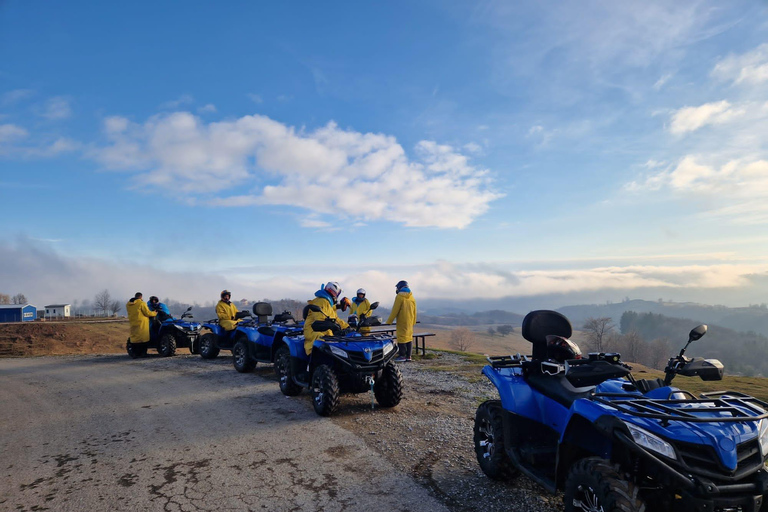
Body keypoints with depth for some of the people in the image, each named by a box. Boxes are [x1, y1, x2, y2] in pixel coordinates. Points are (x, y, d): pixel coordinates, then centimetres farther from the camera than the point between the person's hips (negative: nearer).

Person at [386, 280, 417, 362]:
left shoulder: (399, 297, -9)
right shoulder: (412, 297, 11)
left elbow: (395, 310, -11)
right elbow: (414, 311, 15)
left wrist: (389, 321, -5)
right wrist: (413, 322, 23)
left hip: (402, 321, -7)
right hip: (410, 321, 7)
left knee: (401, 337, -3)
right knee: (409, 337, 9)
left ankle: (402, 356, -3)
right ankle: (408, 356, 11)